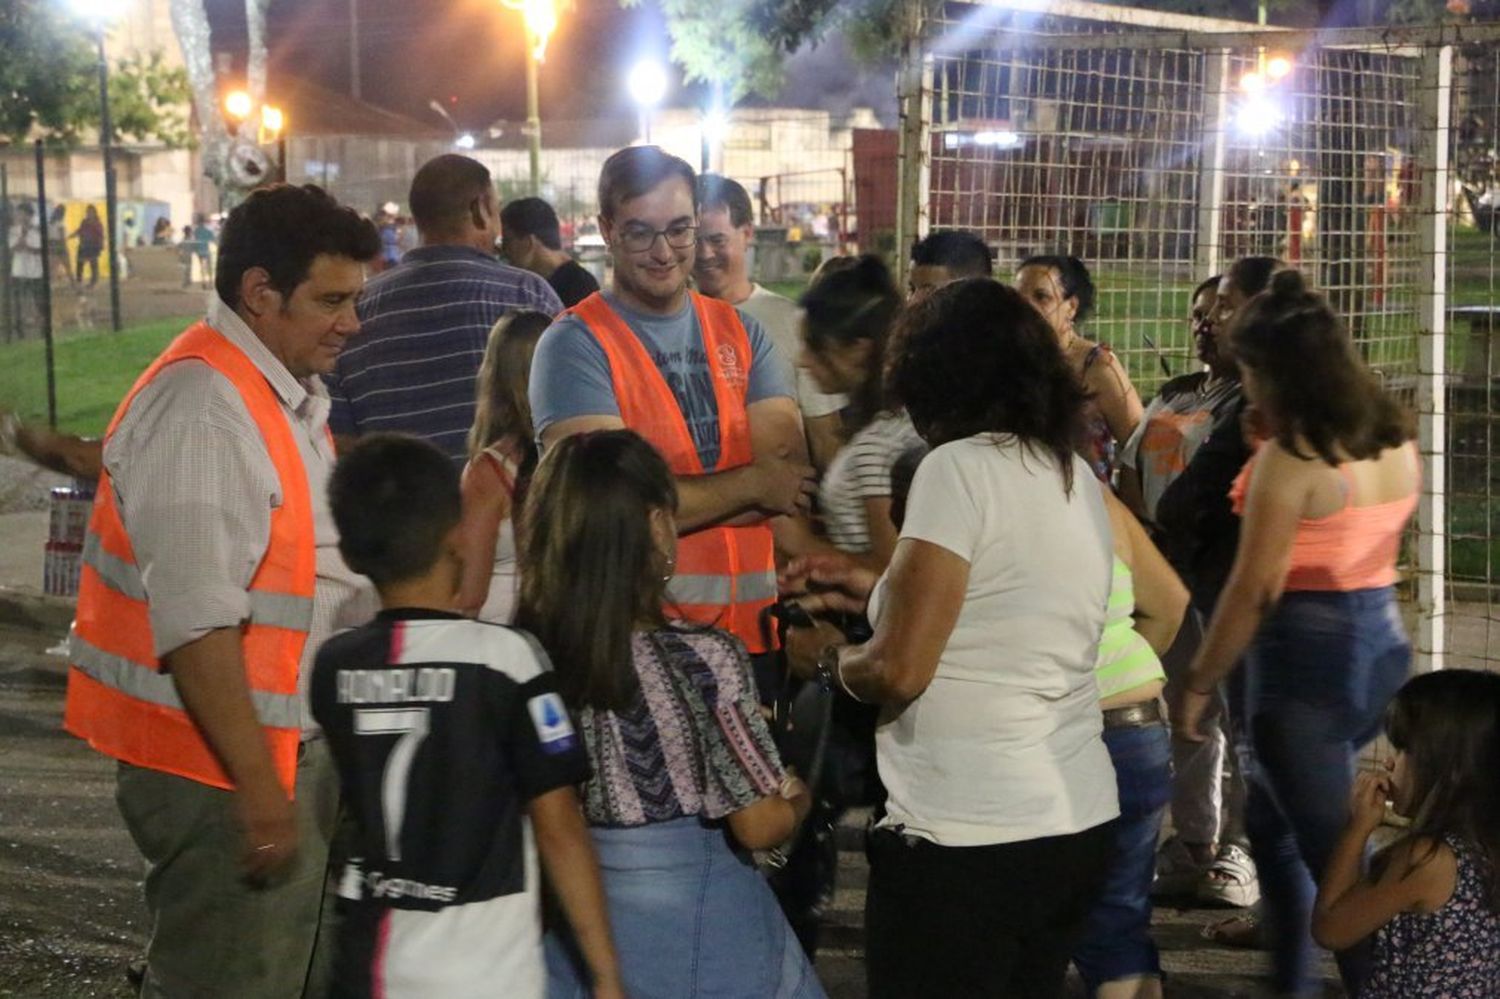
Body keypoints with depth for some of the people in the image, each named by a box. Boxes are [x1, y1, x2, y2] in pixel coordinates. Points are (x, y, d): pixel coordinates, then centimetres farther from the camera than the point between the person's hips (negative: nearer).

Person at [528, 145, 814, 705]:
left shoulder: (739, 332, 10)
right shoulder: (576, 344, -6)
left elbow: (794, 479, -3)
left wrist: (683, 501, -17)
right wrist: (752, 485, -7)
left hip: (752, 631, 5)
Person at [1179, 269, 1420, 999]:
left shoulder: (1290, 457, -17)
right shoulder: (1397, 445, 5)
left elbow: (1256, 588, -17)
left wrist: (1199, 680, -8)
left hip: (1305, 659, -8)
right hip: (1382, 648, 8)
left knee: (1335, 856, -2)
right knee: (1270, 818, 23)